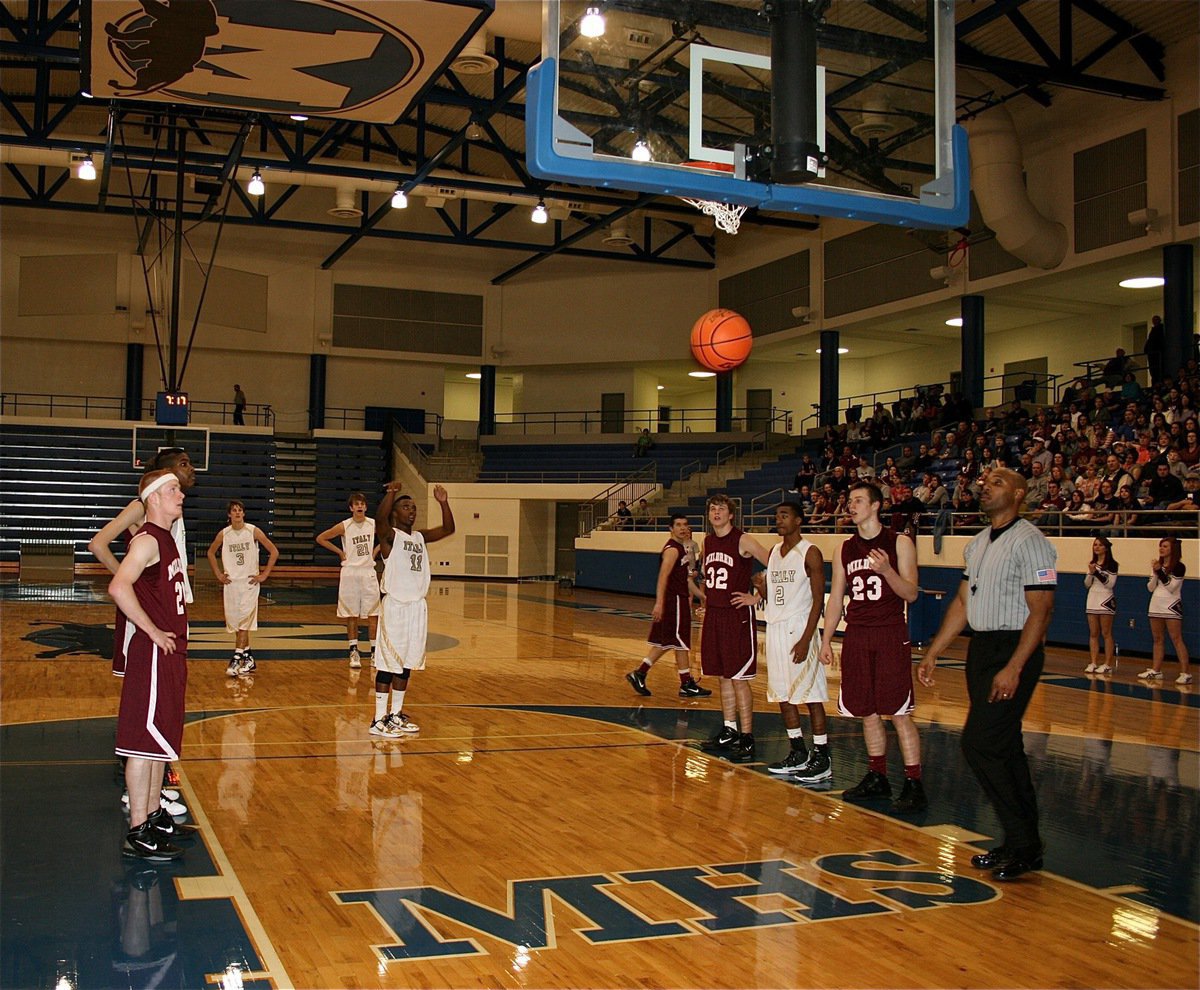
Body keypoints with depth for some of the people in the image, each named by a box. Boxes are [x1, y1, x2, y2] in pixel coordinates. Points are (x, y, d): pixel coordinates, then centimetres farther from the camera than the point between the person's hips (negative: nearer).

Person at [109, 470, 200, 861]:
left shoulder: (166, 538, 14)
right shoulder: (147, 540, -15)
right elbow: (118, 588, -30)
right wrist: (153, 632, -22)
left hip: (170, 652, 10)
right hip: (153, 653, -10)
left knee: (159, 740, 17)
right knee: (145, 741, -6)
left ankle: (154, 816, 28)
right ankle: (138, 834, -1)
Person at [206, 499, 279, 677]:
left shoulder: (254, 531, -6)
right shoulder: (223, 534, 2)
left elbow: (274, 552, -2)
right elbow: (211, 552, 20)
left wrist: (264, 575, -4)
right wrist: (218, 574, 11)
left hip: (249, 582, -3)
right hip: (231, 582, 3)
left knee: (244, 622, -11)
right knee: (235, 622, 7)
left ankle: (236, 659, -10)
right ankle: (248, 659, 19)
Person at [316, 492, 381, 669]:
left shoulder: (373, 524, -1)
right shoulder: (344, 526, -7)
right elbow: (320, 538, 1)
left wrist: (376, 551, 7)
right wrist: (339, 552, -2)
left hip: (369, 573, 2)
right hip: (350, 573, -2)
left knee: (373, 614, 1)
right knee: (351, 615, 3)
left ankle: (374, 651, 8)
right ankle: (354, 652, 9)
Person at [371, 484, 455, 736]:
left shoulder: (420, 537, 13)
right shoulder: (389, 535, -7)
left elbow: (448, 529, 8)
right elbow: (379, 519, -28)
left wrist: (443, 503, -5)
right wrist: (391, 493, -39)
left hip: (417, 606, 7)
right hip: (395, 606, -7)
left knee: (407, 662, 12)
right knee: (388, 663, -4)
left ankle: (396, 714, 22)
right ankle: (379, 719, 1)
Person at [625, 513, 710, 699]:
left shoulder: (681, 548, 16)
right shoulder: (672, 549, -15)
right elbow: (663, 577, -24)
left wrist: (700, 595, 24)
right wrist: (659, 603, -31)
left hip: (680, 599, 10)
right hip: (673, 600, -10)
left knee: (665, 643, 13)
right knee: (680, 642, -1)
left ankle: (639, 673, 15)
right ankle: (687, 685, 7)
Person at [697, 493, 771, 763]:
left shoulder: (743, 541, -12)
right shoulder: (708, 542, 10)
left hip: (737, 616, -7)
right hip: (713, 614, 7)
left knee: (739, 679, -5)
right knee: (723, 677, 13)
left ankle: (747, 739, 1)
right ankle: (728, 733, 22)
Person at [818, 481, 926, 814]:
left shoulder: (899, 543, -2)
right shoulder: (845, 550, 11)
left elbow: (911, 594, -8)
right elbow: (836, 600, 14)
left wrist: (887, 570, -24)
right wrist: (826, 640, 8)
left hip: (891, 636, -5)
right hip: (856, 637, 5)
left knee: (899, 712, -6)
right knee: (867, 712, 9)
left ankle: (913, 785, -2)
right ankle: (877, 778, 20)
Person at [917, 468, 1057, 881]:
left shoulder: (1029, 541, -13)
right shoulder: (978, 544, 14)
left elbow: (1041, 611, -17)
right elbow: (962, 602, 20)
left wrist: (1013, 668, -22)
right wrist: (932, 653, 18)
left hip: (1013, 652, -9)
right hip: (981, 649, 9)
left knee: (980, 744, -12)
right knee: (1004, 748, 11)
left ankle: (1023, 846, -1)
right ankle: (1023, 844, 20)